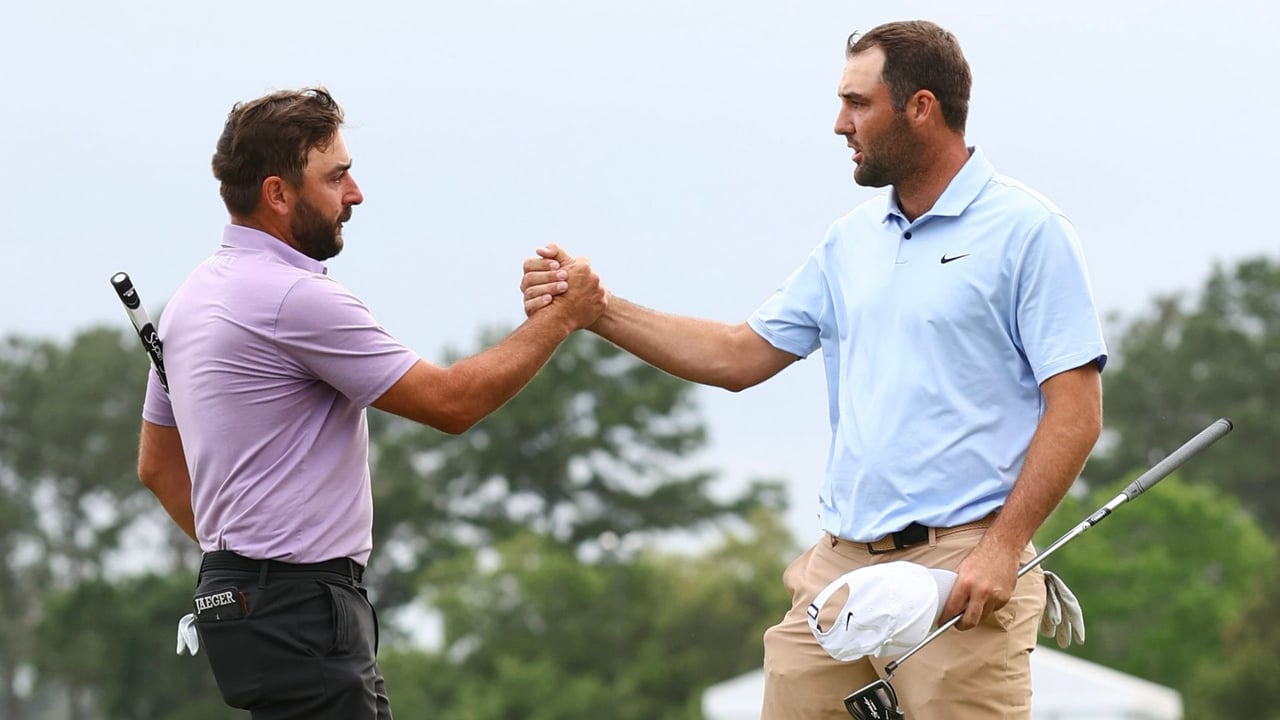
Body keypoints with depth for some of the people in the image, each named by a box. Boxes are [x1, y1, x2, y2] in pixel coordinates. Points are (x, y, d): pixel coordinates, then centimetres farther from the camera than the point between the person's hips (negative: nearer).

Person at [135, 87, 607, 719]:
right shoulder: (295, 298, -16)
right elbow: (452, 400, -13)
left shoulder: (196, 295, 14)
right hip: (300, 612, -10)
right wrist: (562, 318, -3)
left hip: (232, 591, 10)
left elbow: (157, 465, 22)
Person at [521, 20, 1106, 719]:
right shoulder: (852, 239, 17)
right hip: (840, 560, 6)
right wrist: (599, 311, 10)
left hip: (958, 568, -6)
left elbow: (1076, 409, -10)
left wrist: (1003, 549, -17)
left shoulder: (1026, 231, -5)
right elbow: (741, 356, 20)